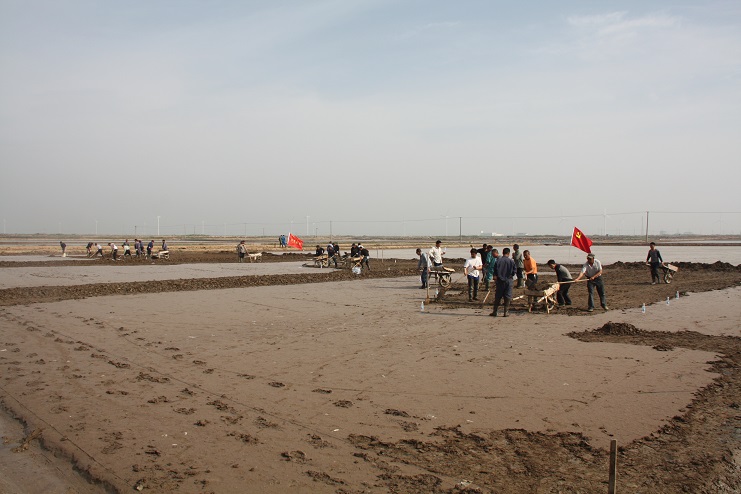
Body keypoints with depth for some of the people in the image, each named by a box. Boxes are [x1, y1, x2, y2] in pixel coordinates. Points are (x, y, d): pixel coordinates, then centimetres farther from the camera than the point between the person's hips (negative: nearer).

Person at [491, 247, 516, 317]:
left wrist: (495, 279, 9)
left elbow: (495, 271, -3)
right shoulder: (511, 261, -6)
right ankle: (506, 312, 6)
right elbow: (515, 271, -2)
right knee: (507, 296, 6)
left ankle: (495, 311, 11)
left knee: (498, 296, 9)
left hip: (500, 280, 1)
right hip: (508, 280, -1)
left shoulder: (498, 260, -6)